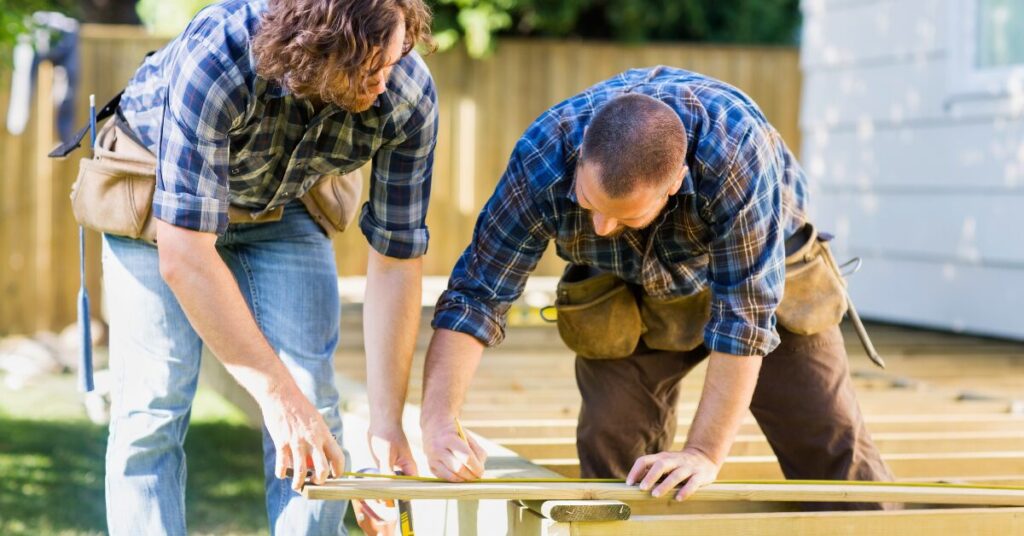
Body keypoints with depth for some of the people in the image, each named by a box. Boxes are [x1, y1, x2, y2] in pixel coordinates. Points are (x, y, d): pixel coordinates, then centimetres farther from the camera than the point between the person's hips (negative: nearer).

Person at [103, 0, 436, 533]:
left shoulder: (408, 95, -29)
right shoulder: (216, 57, -40)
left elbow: (395, 260, -19)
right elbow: (183, 256, -39)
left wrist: (387, 422, -23)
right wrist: (278, 395, -40)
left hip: (287, 205, 3)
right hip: (160, 200, -3)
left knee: (314, 405, -7)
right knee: (153, 406, -10)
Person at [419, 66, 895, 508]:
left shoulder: (735, 149, -41)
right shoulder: (541, 161, -34)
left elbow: (744, 313, -35)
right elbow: (477, 294, -27)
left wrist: (704, 454, -35)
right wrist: (438, 423, -39)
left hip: (758, 270, -1)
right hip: (630, 299, 2)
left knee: (834, 452, -3)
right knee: (610, 455, -8)